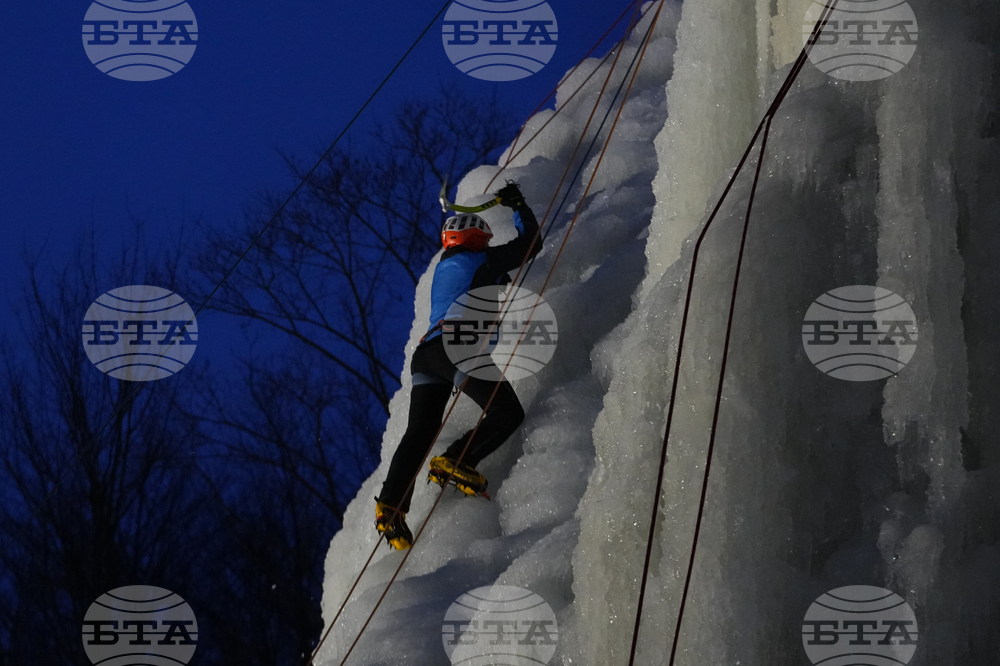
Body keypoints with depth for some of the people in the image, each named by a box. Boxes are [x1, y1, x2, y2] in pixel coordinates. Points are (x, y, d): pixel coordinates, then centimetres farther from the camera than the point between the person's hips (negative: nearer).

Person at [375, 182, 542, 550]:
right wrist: (519, 206, 34)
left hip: (426, 351, 8)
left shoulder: (444, 268, 28)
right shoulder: (482, 261, 9)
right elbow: (530, 243, 20)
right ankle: (454, 461, -22)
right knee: (507, 413, -4)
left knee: (419, 432, -1)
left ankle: (391, 503, -17)